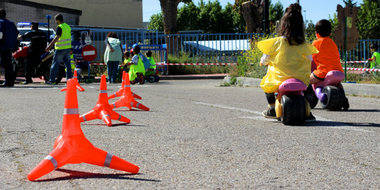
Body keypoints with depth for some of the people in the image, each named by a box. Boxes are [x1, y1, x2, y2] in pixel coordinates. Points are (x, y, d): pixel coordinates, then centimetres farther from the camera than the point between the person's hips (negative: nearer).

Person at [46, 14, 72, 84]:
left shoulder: (60, 27, -14)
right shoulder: (68, 26, 11)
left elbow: (57, 38, -25)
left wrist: (49, 46, -28)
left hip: (60, 49, -7)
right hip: (68, 48, 7)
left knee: (55, 64, -1)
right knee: (67, 64, 11)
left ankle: (52, 80, 0)